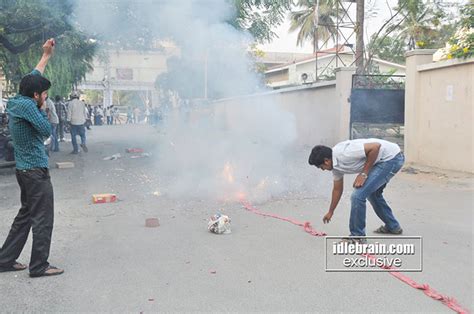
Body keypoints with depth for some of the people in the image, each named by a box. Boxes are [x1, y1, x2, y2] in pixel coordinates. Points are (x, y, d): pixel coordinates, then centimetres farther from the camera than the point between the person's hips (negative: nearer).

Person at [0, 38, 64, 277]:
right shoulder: (27, 105, -18)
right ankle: (39, 266, 5)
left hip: (25, 169, 10)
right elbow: (46, 130, -16)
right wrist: (42, 109, -2)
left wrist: (46, 55, 26)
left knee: (25, 215, 18)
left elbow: (33, 78, 21)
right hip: (36, 170, -10)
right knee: (42, 219, -2)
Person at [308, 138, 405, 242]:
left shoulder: (344, 154, -24)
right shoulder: (335, 164, 6)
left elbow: (376, 146, -26)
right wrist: (330, 212, 32)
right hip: (384, 159, 10)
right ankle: (393, 226, 43)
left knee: (358, 195, -12)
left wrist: (364, 174, -19)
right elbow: (337, 189, 21)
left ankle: (357, 237, 3)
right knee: (372, 193, 28)